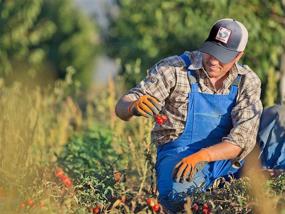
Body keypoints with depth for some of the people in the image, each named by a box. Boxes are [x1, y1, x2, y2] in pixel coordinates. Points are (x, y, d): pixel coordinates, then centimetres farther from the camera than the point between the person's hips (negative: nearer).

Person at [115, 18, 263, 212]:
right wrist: (134, 106, -36)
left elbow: (243, 138, -13)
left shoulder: (247, 81, -1)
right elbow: (122, 108, -10)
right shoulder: (174, 69, -7)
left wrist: (201, 156, -30)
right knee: (181, 193, -39)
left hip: (225, 156, 4)